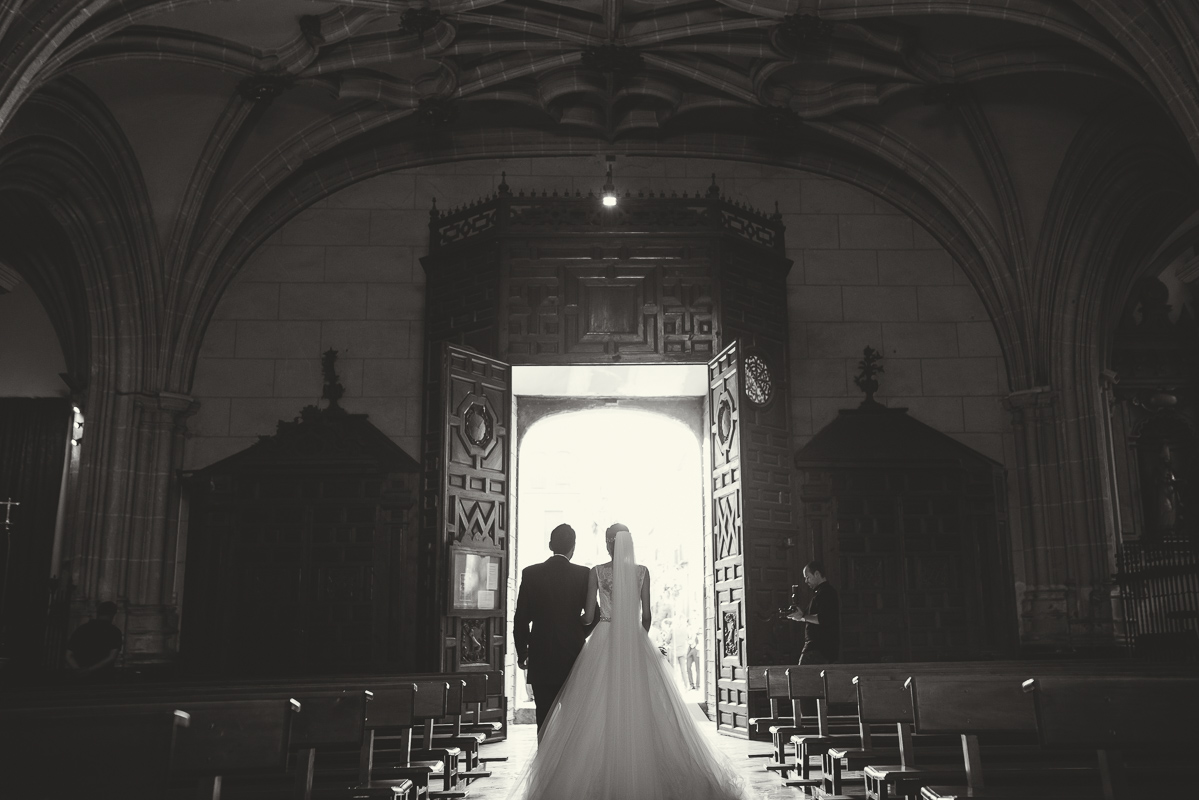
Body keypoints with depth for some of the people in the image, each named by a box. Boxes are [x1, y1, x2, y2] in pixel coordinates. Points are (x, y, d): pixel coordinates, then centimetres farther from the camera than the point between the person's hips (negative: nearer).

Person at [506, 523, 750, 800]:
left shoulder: (596, 572, -4)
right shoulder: (642, 571, 1)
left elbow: (589, 616, -2)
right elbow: (646, 614, 4)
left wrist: (586, 616, 21)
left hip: (604, 643, -1)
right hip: (636, 642, 2)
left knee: (601, 707, 3)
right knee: (640, 706, 6)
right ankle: (643, 772, 9)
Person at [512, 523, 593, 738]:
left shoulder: (530, 573, -3)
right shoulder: (584, 574, -4)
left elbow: (521, 619, -1)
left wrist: (521, 654, 10)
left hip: (540, 658, 0)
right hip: (574, 657, 0)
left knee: (544, 719, 5)